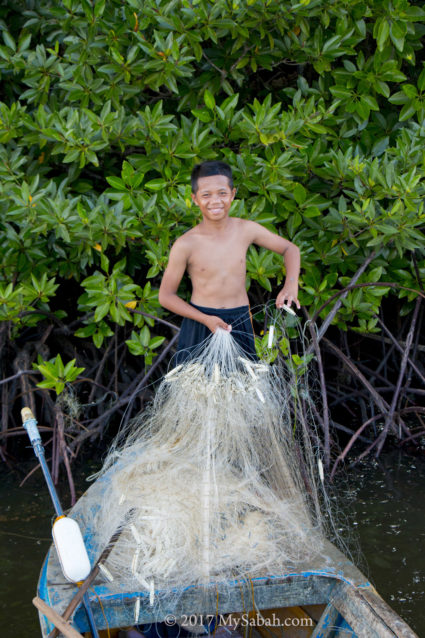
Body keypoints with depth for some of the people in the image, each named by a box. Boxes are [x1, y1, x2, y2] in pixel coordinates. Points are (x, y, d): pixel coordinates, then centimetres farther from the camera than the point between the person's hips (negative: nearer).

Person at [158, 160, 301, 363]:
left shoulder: (246, 230, -2)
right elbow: (166, 296, -4)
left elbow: (290, 249, 11)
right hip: (200, 324, -2)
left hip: (240, 324, 2)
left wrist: (291, 285, -6)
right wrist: (206, 319, -15)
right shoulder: (185, 245, -10)